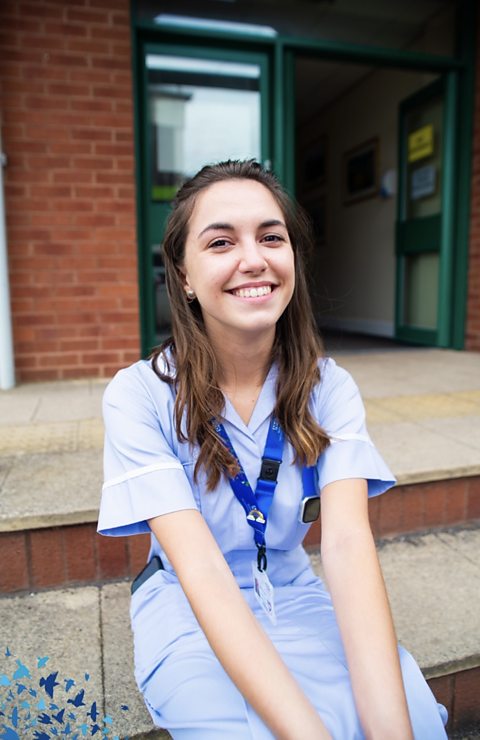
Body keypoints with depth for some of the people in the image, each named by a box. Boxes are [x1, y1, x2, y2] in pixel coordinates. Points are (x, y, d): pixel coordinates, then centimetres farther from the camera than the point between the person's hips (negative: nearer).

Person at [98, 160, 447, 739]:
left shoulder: (329, 389, -9)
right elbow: (202, 570, -24)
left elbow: (347, 544, -20)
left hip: (296, 598, 3)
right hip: (191, 615, -2)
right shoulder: (139, 396, -18)